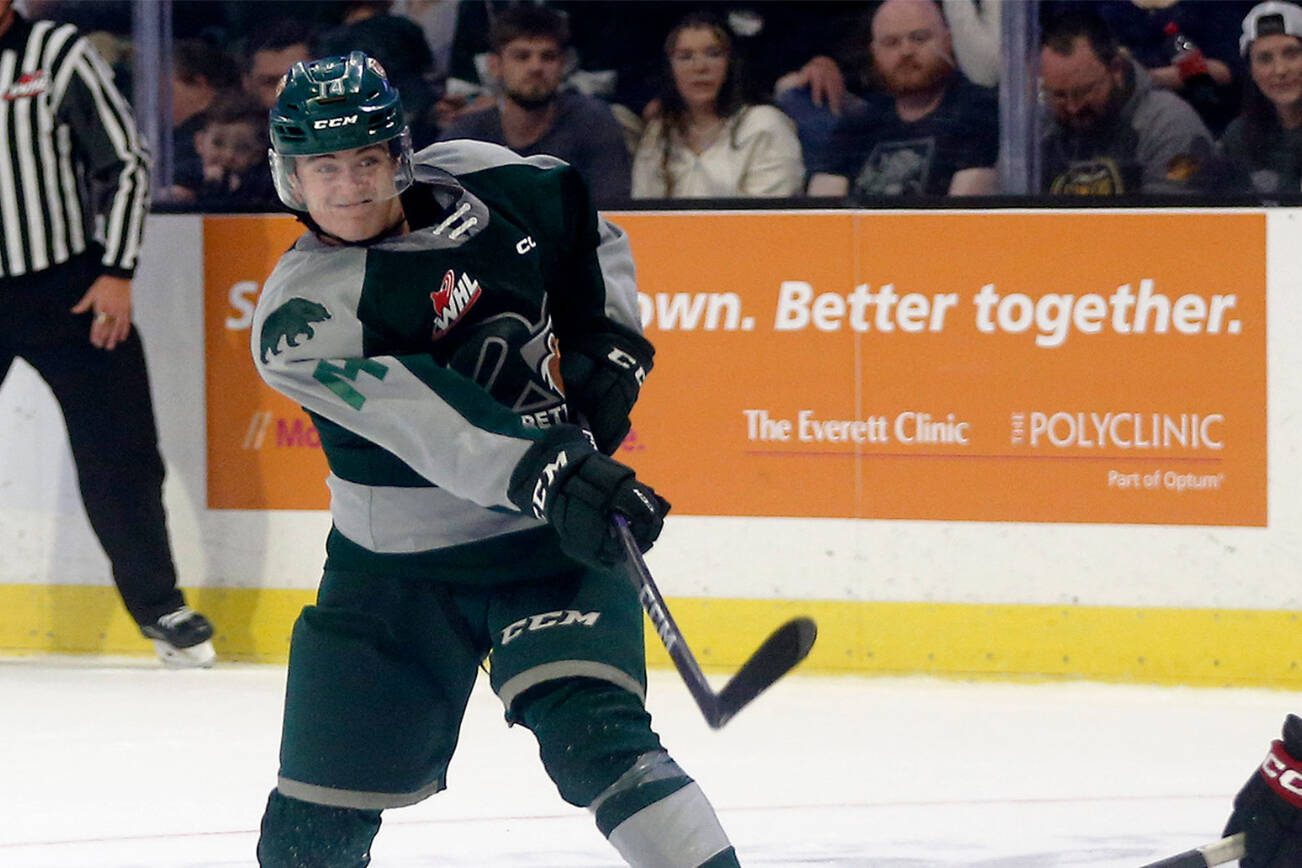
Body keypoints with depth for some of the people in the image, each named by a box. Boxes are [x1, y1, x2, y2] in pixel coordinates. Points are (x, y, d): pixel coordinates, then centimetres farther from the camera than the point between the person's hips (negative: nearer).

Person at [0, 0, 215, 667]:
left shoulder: (57, 54, -7)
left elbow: (125, 160, -3)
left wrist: (117, 271, -8)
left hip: (69, 288, -2)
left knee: (118, 456, 0)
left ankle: (159, 606, 13)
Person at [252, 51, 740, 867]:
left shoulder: (476, 181, -3)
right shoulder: (298, 316, -16)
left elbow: (589, 234, 18)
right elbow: (418, 417, -31)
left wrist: (607, 347, 2)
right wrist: (546, 475, -44)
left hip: (553, 543, 0)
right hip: (394, 568, 0)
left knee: (592, 734, -23)